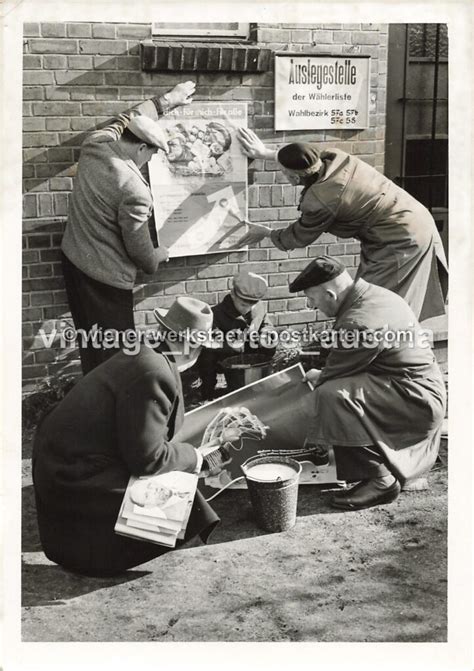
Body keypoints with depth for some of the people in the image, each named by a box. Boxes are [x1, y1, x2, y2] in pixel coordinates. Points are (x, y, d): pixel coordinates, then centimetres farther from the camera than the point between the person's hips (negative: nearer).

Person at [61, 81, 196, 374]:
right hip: (105, 277, -8)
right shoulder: (134, 189, -26)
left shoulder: (94, 145, -5)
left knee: (91, 343, 21)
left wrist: (168, 99, 27)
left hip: (74, 260, 9)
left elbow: (129, 119, 16)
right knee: (114, 352, 7)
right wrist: (157, 258, 8)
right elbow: (138, 247, -15)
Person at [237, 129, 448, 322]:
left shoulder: (319, 201, -23)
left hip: (400, 243, -9)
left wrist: (267, 233, 15)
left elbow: (299, 237, -3)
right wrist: (266, 153, 29)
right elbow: (308, 159, 23)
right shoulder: (333, 157, -2)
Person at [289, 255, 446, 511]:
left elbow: (334, 374, -13)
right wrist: (321, 375, 19)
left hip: (416, 402, -11)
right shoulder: (375, 295, 7)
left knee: (332, 396, -27)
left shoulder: (358, 323, -25)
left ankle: (380, 480, -14)